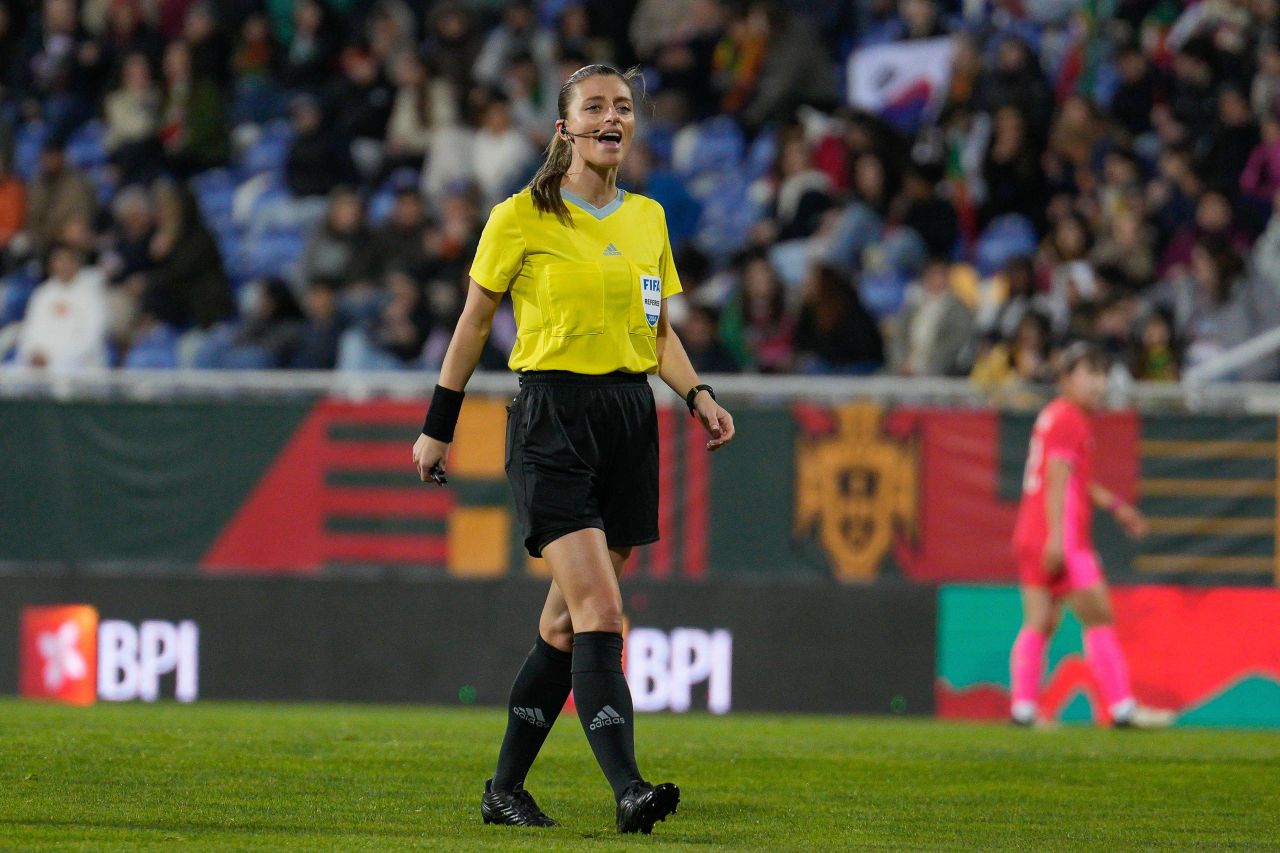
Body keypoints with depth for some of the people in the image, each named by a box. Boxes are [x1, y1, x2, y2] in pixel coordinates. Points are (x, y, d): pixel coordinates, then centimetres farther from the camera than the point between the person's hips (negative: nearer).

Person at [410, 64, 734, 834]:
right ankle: (627, 788, -26)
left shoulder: (648, 219, 13)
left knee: (568, 620, 7)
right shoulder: (521, 218, -3)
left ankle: (506, 788, 18)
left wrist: (698, 395, 2)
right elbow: (474, 323, 4)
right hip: (553, 416, -5)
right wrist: (438, 428, 6)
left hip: (631, 420, 5)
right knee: (600, 611, -18)